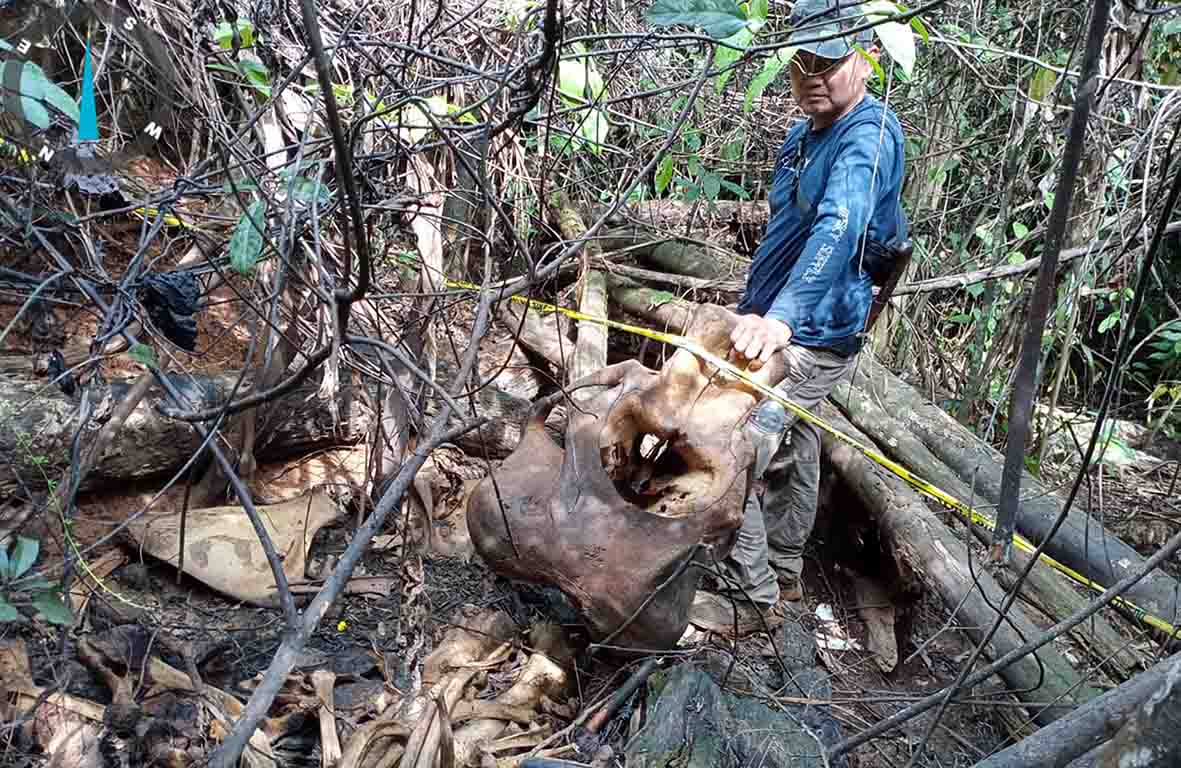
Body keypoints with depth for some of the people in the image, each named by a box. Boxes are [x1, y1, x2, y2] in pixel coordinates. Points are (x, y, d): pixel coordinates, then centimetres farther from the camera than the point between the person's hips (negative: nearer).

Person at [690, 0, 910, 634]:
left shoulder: (867, 137, -19)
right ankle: (782, 572, 38)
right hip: (779, 324, 10)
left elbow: (837, 230, -37)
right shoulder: (803, 134, 10)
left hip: (809, 338, -10)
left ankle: (749, 598, 5)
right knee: (789, 448, 20)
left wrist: (782, 316, -49)